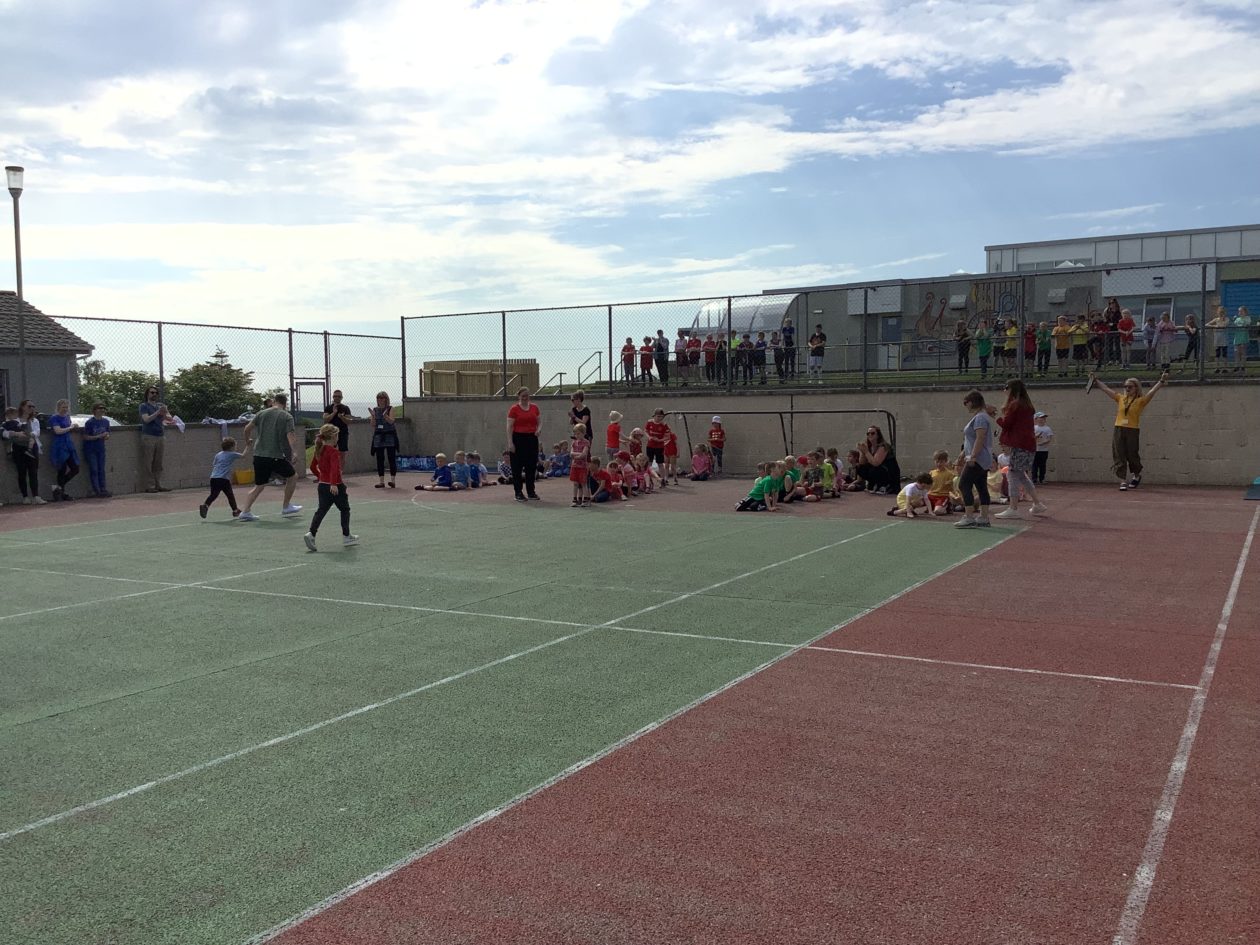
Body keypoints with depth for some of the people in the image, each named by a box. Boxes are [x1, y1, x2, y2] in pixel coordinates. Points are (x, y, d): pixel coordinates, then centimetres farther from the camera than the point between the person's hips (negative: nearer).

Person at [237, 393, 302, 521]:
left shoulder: (261, 413, 9)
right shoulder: (287, 416, -2)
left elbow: (247, 428, 7)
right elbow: (290, 436, -14)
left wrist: (248, 441, 24)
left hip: (259, 455, 5)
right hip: (276, 456, -5)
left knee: (259, 486, 14)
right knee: (292, 476, 18)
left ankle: (245, 512, 2)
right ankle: (286, 507, 21)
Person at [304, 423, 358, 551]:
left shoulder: (319, 450, 7)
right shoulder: (334, 452, -17)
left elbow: (313, 466, 16)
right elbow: (334, 468, -29)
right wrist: (333, 484, -35)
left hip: (322, 485, 7)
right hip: (335, 486, -7)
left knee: (321, 510, 6)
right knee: (345, 509, 11)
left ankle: (311, 533, -13)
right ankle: (346, 537, 17)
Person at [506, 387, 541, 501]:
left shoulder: (534, 407, 9)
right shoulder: (514, 409, -5)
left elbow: (539, 422, 17)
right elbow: (509, 427, -7)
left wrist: (538, 430, -5)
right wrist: (510, 443, -13)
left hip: (532, 438, 4)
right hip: (518, 439, -4)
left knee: (532, 466, 9)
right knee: (517, 466, 0)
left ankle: (531, 491, 19)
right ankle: (518, 492, 6)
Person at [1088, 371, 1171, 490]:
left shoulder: (1140, 401, 1)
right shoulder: (1120, 398, 11)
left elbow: (1153, 391, -10)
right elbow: (1105, 389, 15)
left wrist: (1161, 381, -22)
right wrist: (1095, 381, 16)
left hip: (1133, 431, -3)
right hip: (1118, 430, 3)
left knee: (1132, 456, 6)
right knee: (1119, 457, -2)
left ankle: (1137, 475, 33)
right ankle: (1123, 481, 1)